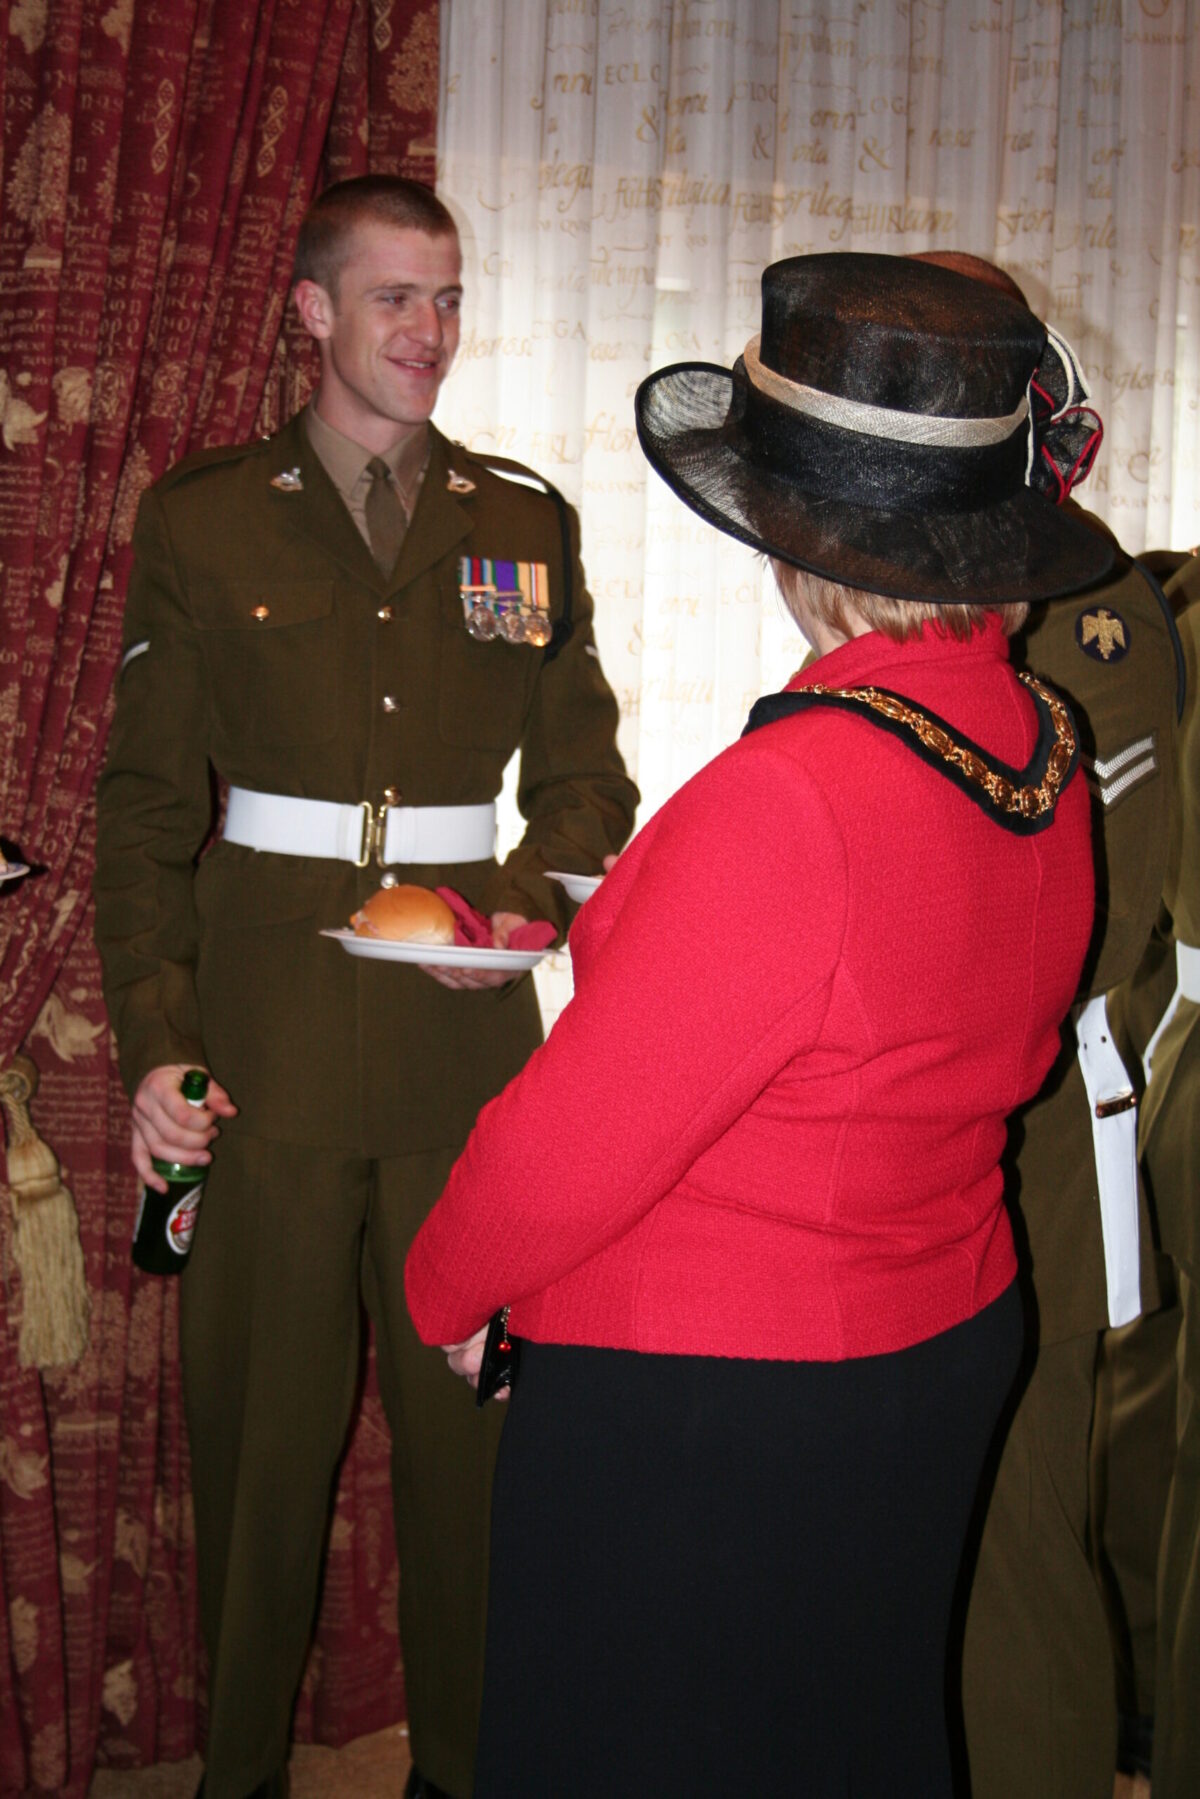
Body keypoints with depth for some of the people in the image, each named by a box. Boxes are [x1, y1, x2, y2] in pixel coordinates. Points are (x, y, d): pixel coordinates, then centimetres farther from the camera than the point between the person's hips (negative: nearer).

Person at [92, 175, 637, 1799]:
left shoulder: (526, 525, 10)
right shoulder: (202, 521, 4)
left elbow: (584, 777, 13)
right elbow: (146, 803, 3)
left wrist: (529, 904, -8)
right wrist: (154, 1040, -7)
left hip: (468, 1041, 2)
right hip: (270, 1046, -1)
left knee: (468, 1416, 7)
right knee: (260, 1421, 6)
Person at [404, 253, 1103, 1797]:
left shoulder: (789, 799, -31)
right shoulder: (1042, 750, -4)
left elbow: (571, 1142, -23)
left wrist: (444, 1287, -5)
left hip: (700, 1406, -8)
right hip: (954, 1339, 8)